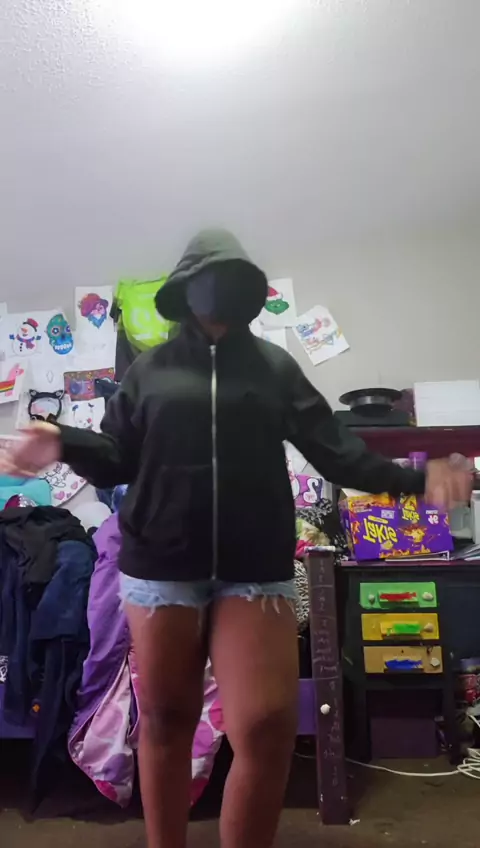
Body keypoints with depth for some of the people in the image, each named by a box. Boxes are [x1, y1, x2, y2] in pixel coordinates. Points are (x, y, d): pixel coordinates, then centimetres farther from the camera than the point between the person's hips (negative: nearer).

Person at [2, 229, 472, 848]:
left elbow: (335, 451, 5)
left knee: (267, 729, -5)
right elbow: (118, 457, 6)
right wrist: (66, 446, -13)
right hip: (161, 567, 1)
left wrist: (415, 479, -7)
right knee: (165, 721, 11)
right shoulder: (150, 368, 10)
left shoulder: (275, 366, 9)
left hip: (256, 569, 0)